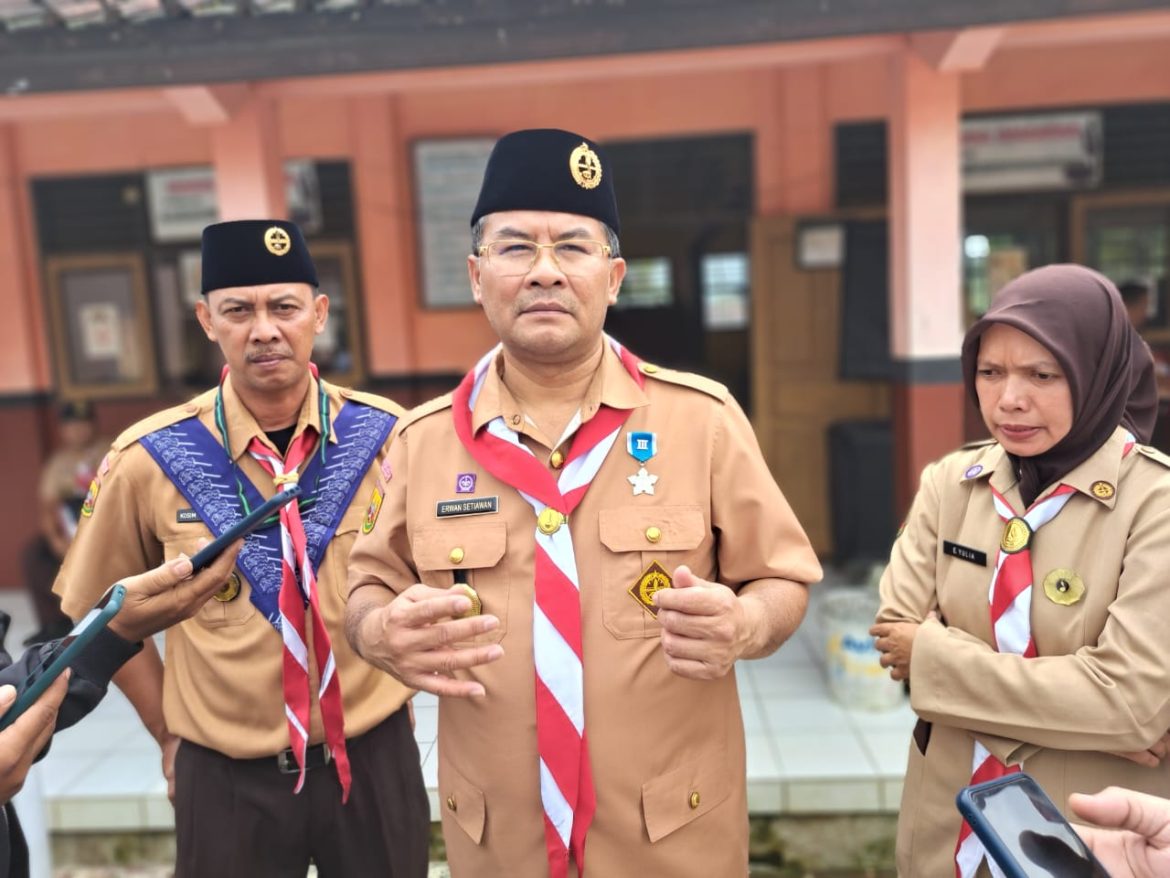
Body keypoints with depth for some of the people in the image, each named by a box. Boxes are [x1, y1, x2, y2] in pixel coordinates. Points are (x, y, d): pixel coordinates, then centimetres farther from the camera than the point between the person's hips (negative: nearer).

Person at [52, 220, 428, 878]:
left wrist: (399, 686, 4)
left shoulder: (388, 437, -10)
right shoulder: (148, 460, -9)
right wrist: (167, 728, 5)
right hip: (226, 780, 0)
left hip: (376, 762, 1)